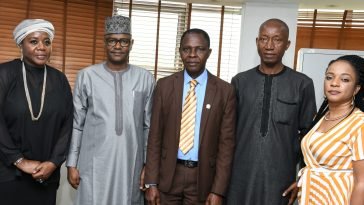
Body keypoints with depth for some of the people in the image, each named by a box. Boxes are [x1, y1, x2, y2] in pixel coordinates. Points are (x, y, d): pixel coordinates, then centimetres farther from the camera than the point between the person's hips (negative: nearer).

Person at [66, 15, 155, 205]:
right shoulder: (86, 76, -2)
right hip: (94, 165, -1)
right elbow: (76, 125, 2)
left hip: (131, 164, 1)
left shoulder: (145, 79, 0)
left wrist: (148, 164, 4)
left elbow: (149, 126, 4)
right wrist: (72, 163, 1)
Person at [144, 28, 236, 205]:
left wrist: (218, 190, -7)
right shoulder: (164, 86, -1)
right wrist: (151, 182, -3)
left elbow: (226, 143, -4)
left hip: (203, 176, 0)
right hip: (168, 174, 1)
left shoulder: (225, 91, -4)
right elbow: (155, 136, 0)